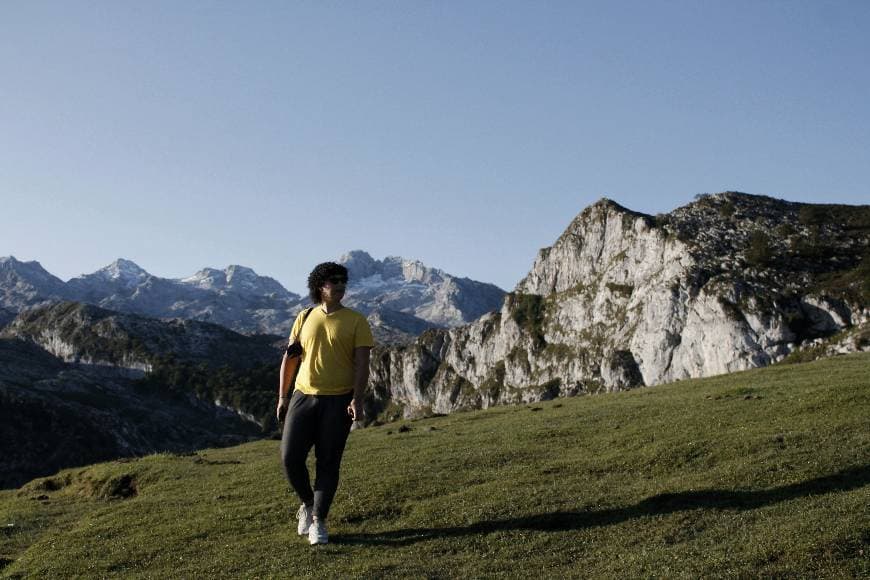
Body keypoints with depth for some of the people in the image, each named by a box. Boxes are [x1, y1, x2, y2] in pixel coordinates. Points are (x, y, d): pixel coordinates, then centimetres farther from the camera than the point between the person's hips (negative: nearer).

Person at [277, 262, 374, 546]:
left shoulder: (356, 321, -1)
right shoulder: (305, 318, 8)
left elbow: (362, 363, -7)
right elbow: (289, 358, 11)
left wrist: (357, 399, -18)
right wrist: (282, 396, 7)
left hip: (338, 401, -2)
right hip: (304, 396, 3)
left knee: (328, 463, 1)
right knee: (290, 457, -2)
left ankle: (318, 522, 13)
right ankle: (308, 503, 24)